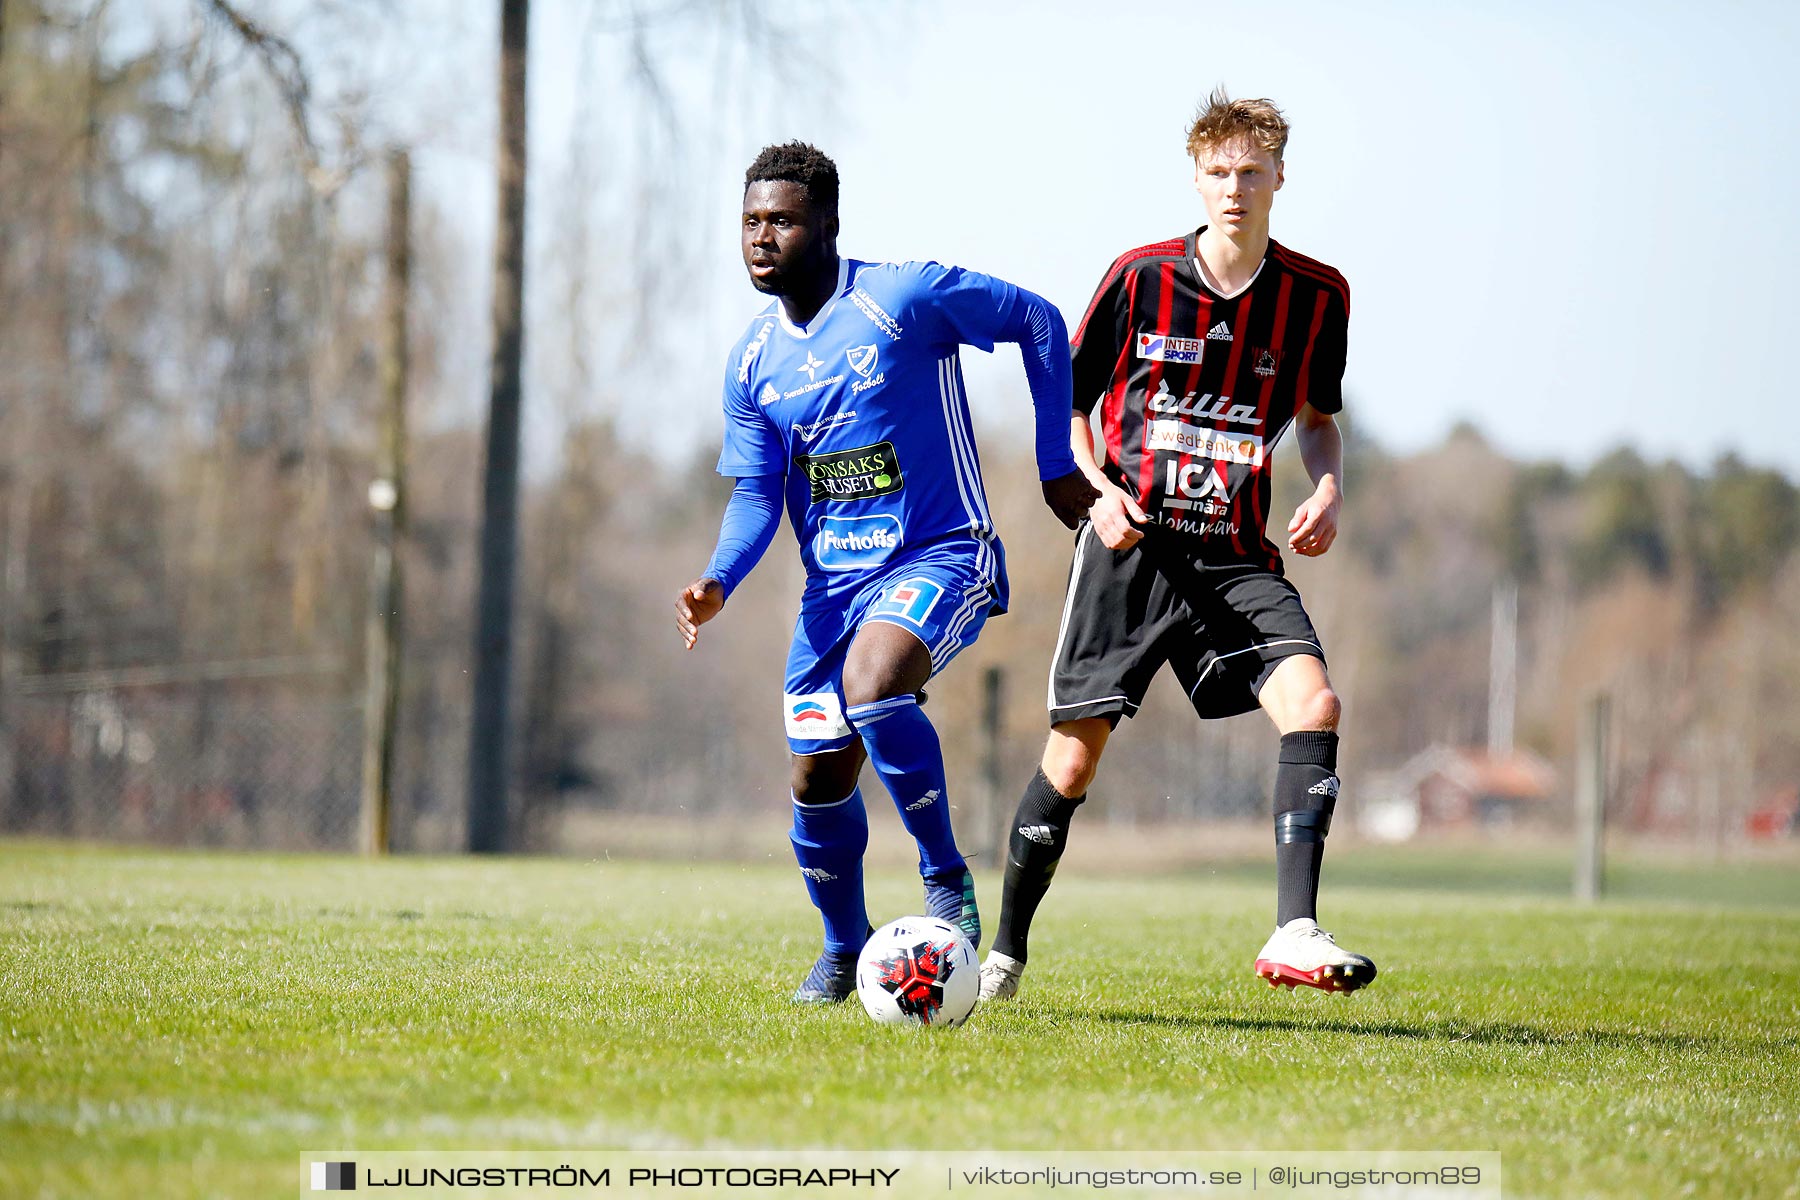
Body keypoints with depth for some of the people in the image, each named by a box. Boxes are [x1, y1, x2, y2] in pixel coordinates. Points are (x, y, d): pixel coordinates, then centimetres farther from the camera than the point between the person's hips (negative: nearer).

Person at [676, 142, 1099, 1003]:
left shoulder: (907, 296, -12)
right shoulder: (752, 362, 5)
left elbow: (1040, 323, -2)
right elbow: (755, 494, 7)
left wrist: (1057, 468, -2)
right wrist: (718, 583, -14)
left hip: (940, 557, -6)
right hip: (833, 579, 6)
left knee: (871, 685, -33)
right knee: (818, 781, 4)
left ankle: (948, 882, -14)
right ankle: (843, 948, 30)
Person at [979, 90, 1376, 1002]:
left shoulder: (1317, 296, 2)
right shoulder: (1141, 277, -4)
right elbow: (1068, 405, 7)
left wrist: (1327, 490, -1)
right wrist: (1099, 490, -11)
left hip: (1238, 557, 2)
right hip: (1132, 545, -2)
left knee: (1313, 703, -22)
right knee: (1076, 752, 1)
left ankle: (1295, 934, -25)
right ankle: (1004, 952, 19)